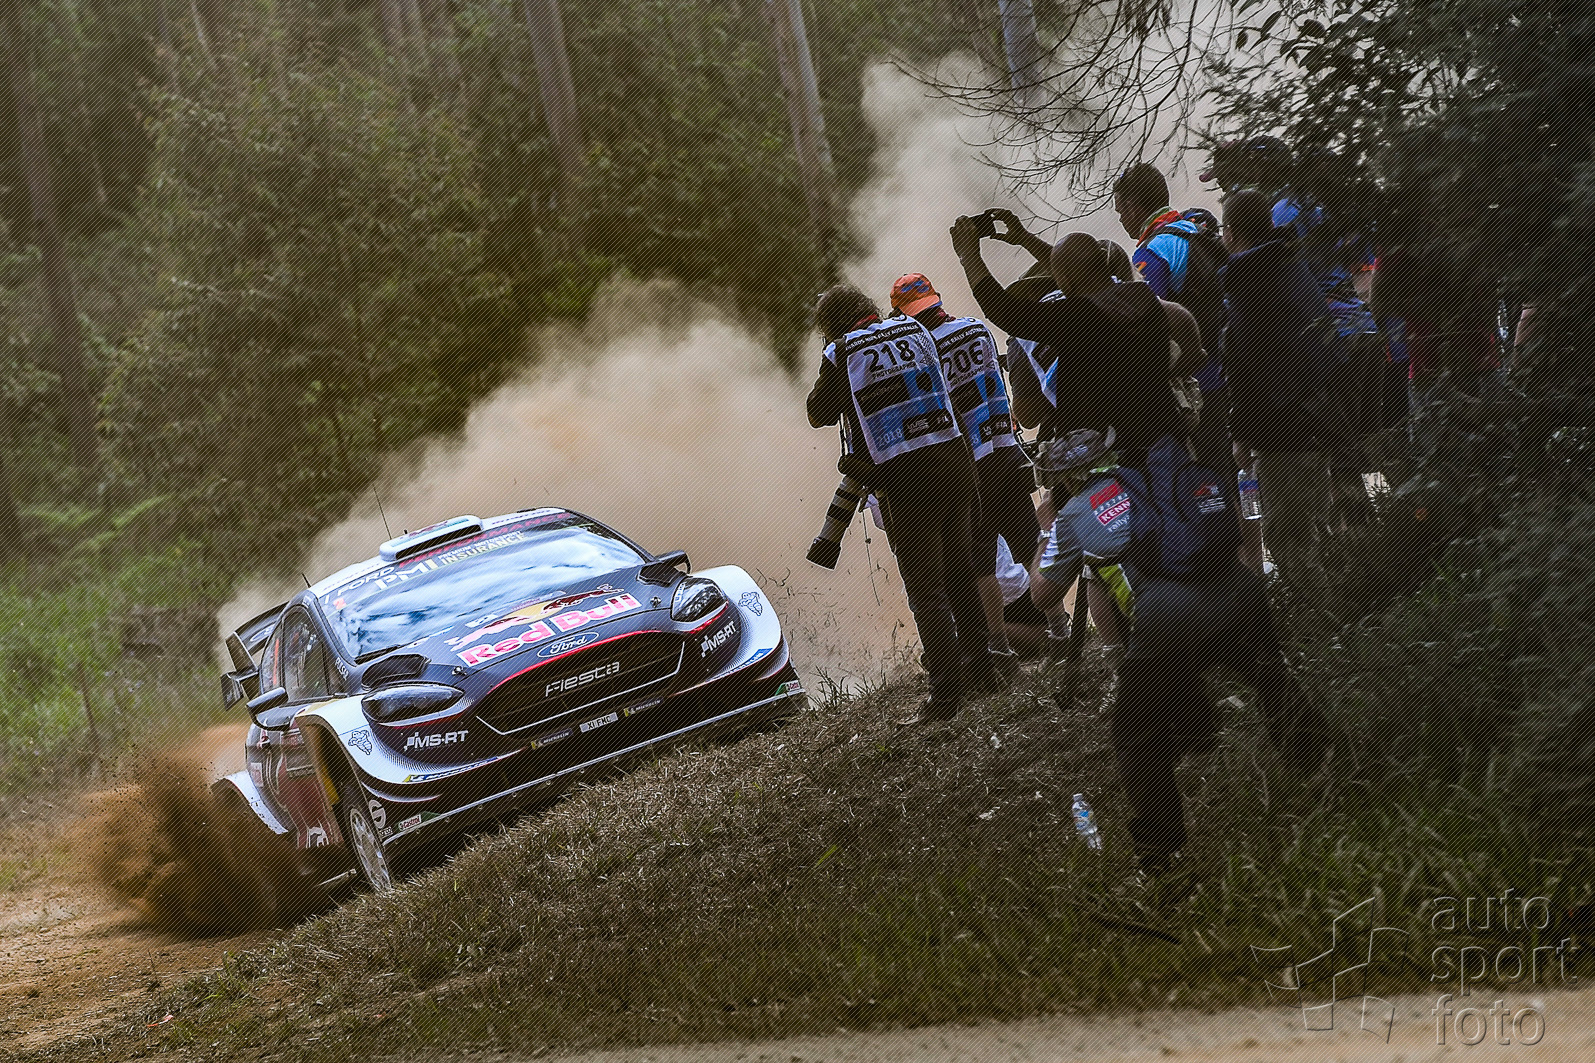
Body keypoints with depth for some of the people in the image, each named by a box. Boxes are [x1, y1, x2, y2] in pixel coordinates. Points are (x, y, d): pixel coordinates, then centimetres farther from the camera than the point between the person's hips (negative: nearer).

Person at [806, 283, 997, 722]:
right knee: (960, 574, 18)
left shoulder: (840, 355, -5)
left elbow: (819, 414, 7)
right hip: (954, 462, 5)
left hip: (902, 480, -5)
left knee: (926, 588, -1)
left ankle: (945, 693, -5)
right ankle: (982, 669, 25)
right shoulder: (916, 331, 8)